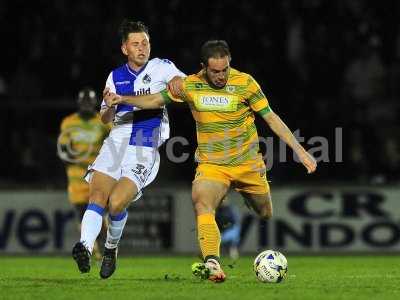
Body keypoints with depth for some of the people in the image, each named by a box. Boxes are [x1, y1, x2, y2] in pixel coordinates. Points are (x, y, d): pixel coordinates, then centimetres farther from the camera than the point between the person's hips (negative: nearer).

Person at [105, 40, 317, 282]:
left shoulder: (244, 83, -9)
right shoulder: (190, 85, -4)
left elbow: (271, 118, -4)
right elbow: (156, 100, 11)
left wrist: (300, 151, -6)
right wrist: (122, 99, -2)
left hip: (248, 163, 0)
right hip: (212, 165, 0)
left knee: (267, 216, 9)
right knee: (202, 205, -28)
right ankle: (212, 264, -40)